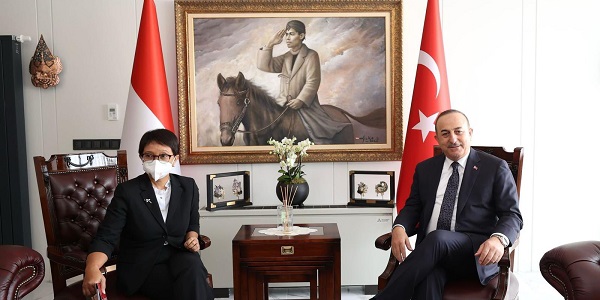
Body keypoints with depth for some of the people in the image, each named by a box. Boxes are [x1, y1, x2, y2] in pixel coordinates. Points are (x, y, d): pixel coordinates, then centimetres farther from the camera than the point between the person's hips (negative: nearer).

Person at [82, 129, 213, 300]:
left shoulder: (188, 186, 3)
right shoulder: (127, 191, -8)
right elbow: (106, 237, -14)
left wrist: (192, 238, -3)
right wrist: (92, 269, -33)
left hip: (178, 258, 4)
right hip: (141, 267, -4)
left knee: (193, 265, -33)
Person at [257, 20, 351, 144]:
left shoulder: (311, 55, -3)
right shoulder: (285, 57, 14)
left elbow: (312, 82, -12)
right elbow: (264, 66, 4)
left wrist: (301, 100, -24)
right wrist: (270, 44, -3)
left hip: (305, 105, -5)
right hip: (283, 105, 5)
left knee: (321, 130, -20)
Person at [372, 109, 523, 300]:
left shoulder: (495, 168, 7)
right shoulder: (425, 169, 18)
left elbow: (512, 214, 3)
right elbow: (413, 207, 18)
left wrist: (499, 239, -21)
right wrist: (399, 227, -6)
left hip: (476, 254, -2)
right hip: (431, 249, 2)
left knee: (437, 238, -35)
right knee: (428, 279, -36)